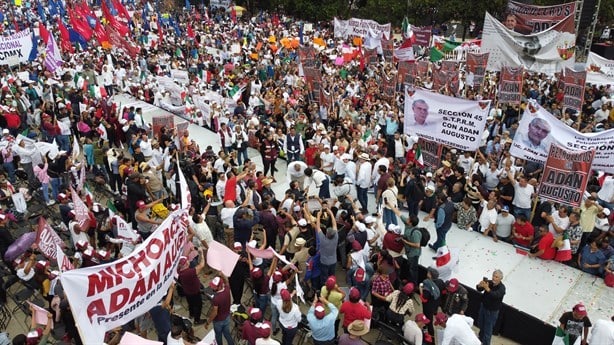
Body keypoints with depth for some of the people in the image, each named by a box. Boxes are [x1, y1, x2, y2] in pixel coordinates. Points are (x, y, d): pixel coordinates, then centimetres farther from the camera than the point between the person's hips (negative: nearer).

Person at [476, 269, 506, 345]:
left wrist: (487, 288, -57)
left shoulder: (502, 288, -22)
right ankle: (481, 338, 47)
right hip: (483, 307, 5)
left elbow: (495, 295, -40)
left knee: (488, 329, 0)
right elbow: (479, 289, -14)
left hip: (492, 311, -5)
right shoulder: (489, 282, -11)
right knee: (481, 325, 24)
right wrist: (480, 285, -38)